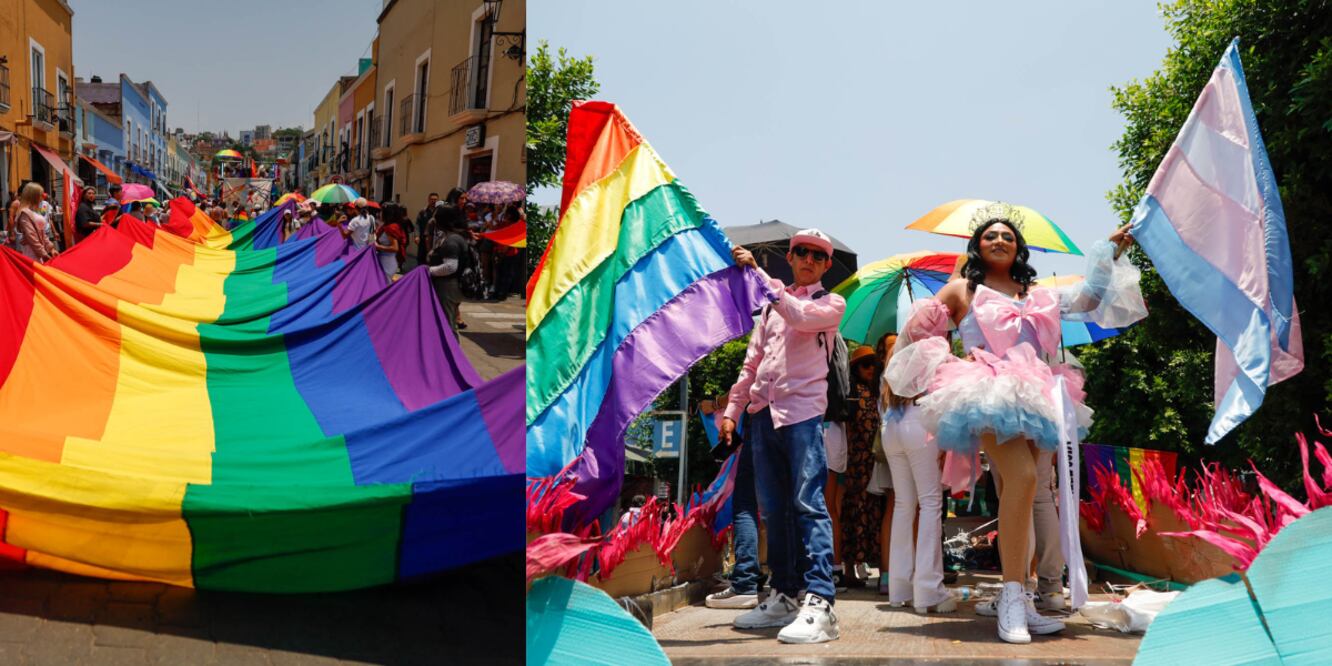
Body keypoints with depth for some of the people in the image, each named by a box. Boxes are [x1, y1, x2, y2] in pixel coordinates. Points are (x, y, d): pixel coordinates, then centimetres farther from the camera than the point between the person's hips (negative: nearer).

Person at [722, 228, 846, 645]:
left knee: (808, 504, -16)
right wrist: (733, 409, 16)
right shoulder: (770, 304, 22)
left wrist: (756, 272, -16)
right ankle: (784, 596, 13)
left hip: (803, 411, -6)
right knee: (774, 509, 7)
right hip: (763, 413, 6)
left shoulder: (831, 304, 8)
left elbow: (798, 315, -15)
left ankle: (819, 603, -22)